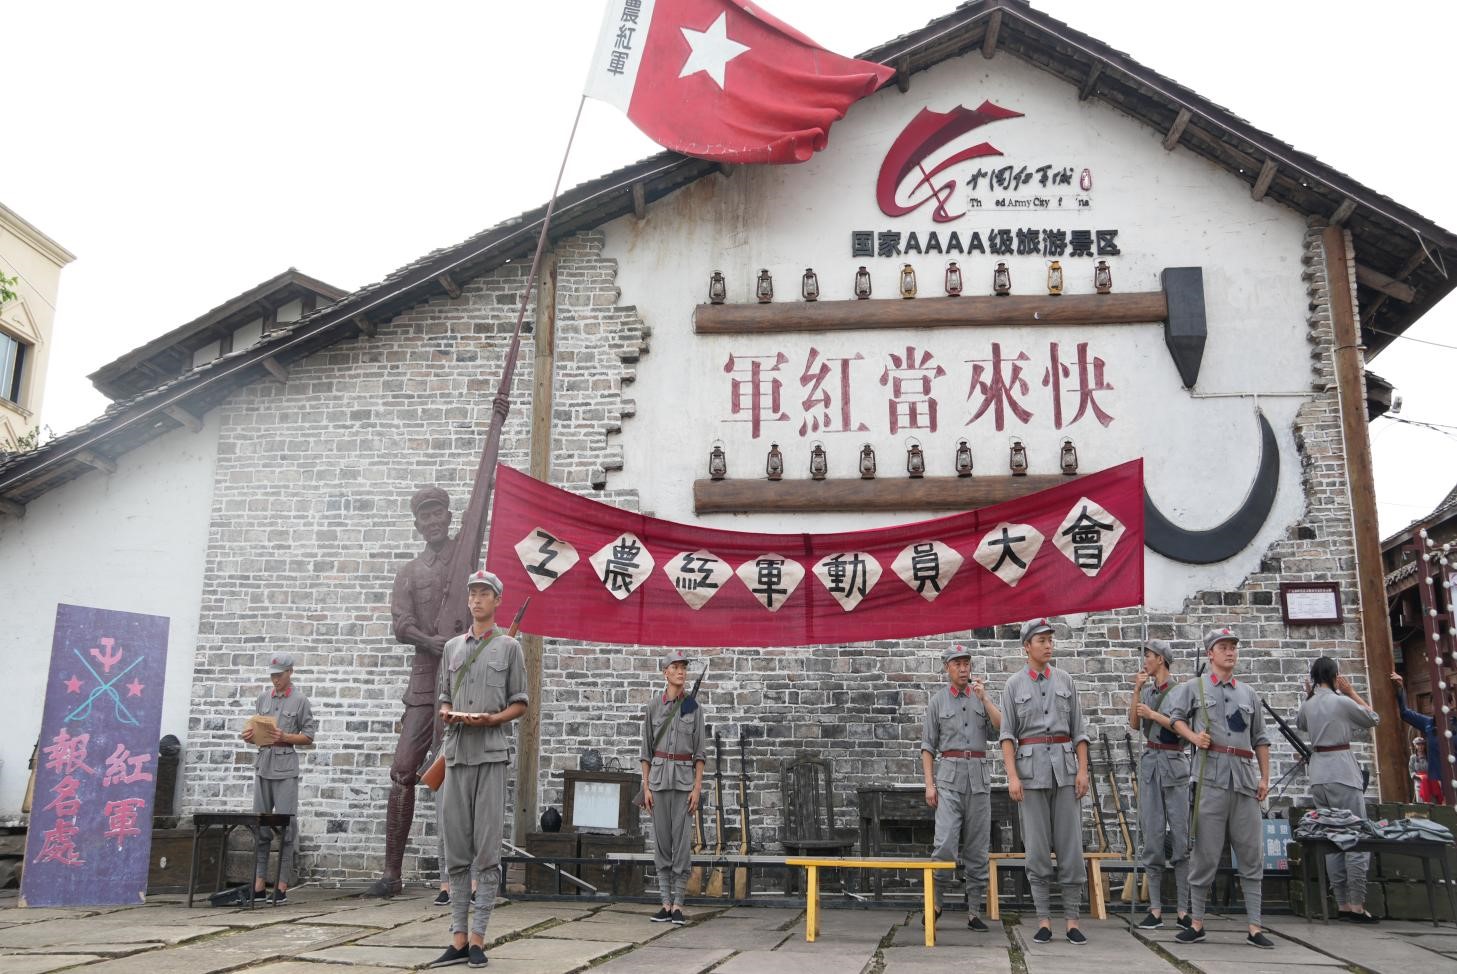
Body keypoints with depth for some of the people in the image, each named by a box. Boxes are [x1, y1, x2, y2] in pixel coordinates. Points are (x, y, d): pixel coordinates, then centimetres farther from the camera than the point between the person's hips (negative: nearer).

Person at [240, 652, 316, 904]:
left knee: (285, 824, -5)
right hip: (263, 766, 5)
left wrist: (286, 738, -14)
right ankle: (259, 881, 9)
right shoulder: (263, 698, 14)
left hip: (286, 769, -4)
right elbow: (256, 731, 18)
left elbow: (309, 736, 1)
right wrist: (250, 735, -4)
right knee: (260, 824, 5)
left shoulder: (299, 700, 1)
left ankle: (282, 884, -2)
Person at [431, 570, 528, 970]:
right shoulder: (452, 647, 18)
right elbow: (444, 698, 21)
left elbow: (520, 704, 5)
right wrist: (447, 713, -2)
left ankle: (478, 937, -1)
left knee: (487, 849, -5)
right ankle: (458, 937, 9)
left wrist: (491, 718, -13)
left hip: (491, 752, -4)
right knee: (456, 850, 5)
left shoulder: (509, 646, 6)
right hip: (456, 752, 4)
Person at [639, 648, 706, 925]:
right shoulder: (654, 705, 5)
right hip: (659, 774, 1)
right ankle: (666, 904, 10)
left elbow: (699, 751, 3)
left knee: (682, 840, -4)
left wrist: (697, 787, -5)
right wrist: (646, 786, 0)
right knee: (661, 840, 4)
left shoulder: (694, 707, 4)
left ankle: (678, 905, 2)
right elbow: (646, 749, 6)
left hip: (685, 777, -1)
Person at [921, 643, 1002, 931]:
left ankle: (974, 912, 10)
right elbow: (928, 745, 6)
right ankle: (935, 903, 3)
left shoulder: (982, 698, 12)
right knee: (946, 844, -13)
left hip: (979, 774, 3)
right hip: (950, 773, -2)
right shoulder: (937, 700, 7)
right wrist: (929, 783, -2)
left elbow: (1002, 729, -2)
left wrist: (984, 698, -8)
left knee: (977, 848, 3)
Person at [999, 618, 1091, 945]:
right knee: (1037, 847, 0)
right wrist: (1012, 776, -10)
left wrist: (1083, 771, -1)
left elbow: (1078, 730, 9)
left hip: (1065, 766, 2)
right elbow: (1007, 734, -1)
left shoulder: (1065, 681, 8)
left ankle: (1072, 920, 8)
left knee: (1070, 844, 1)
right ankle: (1043, 920, 8)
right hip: (1031, 768, -2)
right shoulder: (1014, 684, 3)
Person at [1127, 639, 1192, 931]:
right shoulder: (1147, 691, 15)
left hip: (1173, 763, -5)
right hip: (1150, 762, 5)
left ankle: (1184, 910, -2)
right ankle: (1155, 909, 4)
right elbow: (1134, 725, 5)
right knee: (1152, 836, 2)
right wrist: (1136, 690, 1)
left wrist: (1154, 715, -11)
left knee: (1181, 837, -4)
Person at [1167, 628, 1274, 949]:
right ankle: (1197, 924, 7)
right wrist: (1194, 737, -7)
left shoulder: (1249, 693, 16)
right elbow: (1174, 717, 12)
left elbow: (1260, 739, 17)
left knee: (1252, 854, 2)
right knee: (1205, 853, -1)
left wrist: (1265, 777, 10)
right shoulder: (1194, 688, 9)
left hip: (1245, 780, 3)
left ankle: (1255, 927, 7)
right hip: (1210, 778, -3)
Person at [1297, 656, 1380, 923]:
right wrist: (1351, 691, 8)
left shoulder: (1308, 705, 9)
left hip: (1318, 775, 6)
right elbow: (1373, 719, 6)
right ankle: (1357, 905, -6)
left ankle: (1342, 905, 8)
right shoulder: (1342, 701, -8)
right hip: (1342, 771, -6)